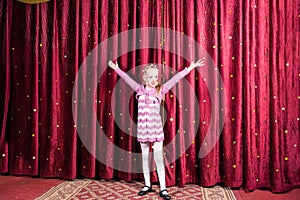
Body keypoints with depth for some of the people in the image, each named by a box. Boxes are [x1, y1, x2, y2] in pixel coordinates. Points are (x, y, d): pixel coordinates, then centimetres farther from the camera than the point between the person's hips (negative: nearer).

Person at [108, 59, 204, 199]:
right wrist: (116, 68, 16)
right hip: (142, 129, 2)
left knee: (158, 158, 0)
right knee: (145, 157, 13)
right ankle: (147, 185, 27)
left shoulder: (161, 90, 0)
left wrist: (190, 67, -7)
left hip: (156, 128, -2)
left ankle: (163, 189, 9)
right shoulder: (140, 89, 5)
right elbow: (127, 78, 11)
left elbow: (175, 79, -4)